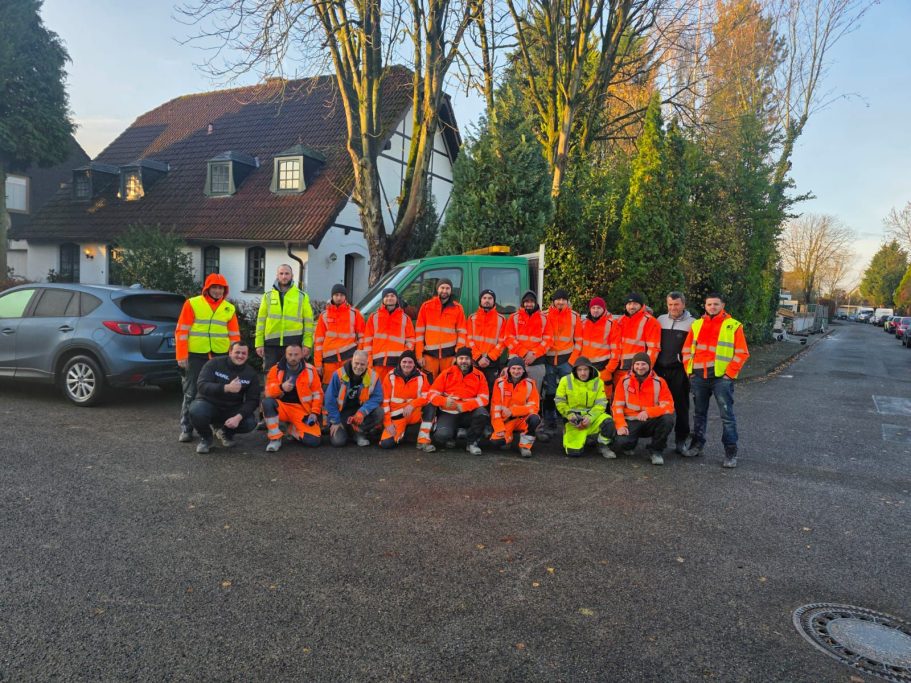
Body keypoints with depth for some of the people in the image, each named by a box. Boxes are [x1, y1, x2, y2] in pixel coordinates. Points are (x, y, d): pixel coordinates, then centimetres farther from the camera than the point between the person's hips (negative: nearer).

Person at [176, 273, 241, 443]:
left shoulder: (229, 308, 9)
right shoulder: (192, 303, 0)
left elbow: (234, 335, 12)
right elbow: (182, 331, -2)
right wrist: (182, 356, -7)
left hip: (220, 356, 3)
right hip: (196, 355, -3)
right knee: (191, 393, 2)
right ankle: (186, 429, 10)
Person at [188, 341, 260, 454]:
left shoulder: (251, 374, -4)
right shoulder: (215, 363, -11)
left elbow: (252, 400, -8)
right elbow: (201, 385, -23)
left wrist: (238, 417, -27)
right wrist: (226, 388, -39)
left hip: (232, 410, 2)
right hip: (209, 403, -2)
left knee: (250, 423, -26)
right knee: (196, 411, -36)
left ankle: (226, 433, 10)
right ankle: (205, 438, -1)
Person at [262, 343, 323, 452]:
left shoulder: (310, 370, -1)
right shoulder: (275, 369, -2)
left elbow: (317, 394, 4)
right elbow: (268, 392, -10)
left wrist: (315, 412, -8)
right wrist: (281, 387, -31)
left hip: (302, 410, 0)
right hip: (282, 407, 0)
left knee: (314, 441, -20)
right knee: (267, 402, -34)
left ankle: (294, 430, 15)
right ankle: (275, 438, -17)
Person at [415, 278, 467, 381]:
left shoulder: (457, 308, 6)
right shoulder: (426, 306, 6)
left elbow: (461, 332, 4)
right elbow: (419, 331, 5)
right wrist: (419, 355, 0)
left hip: (450, 353, 0)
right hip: (430, 353, 0)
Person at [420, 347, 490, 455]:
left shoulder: (479, 375, -2)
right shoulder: (447, 373, -3)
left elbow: (484, 398, -8)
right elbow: (432, 394, -5)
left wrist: (464, 406, -22)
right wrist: (444, 401, -26)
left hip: (468, 413, 1)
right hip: (448, 413, -1)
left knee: (482, 413, -31)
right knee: (441, 436, -28)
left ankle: (472, 443, -5)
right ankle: (451, 436, 12)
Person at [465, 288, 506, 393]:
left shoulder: (501, 319, 8)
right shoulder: (472, 318, 10)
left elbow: (502, 342, 1)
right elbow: (469, 340, 3)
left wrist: (489, 358, -9)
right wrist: (478, 358, -9)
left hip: (493, 363, -1)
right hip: (475, 362, 1)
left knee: (492, 391, -2)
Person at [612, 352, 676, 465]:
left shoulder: (659, 382, -2)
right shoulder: (624, 381, -1)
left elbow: (668, 406, -11)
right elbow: (617, 406, -2)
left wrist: (648, 412, -28)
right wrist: (620, 425, -17)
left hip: (651, 422, 1)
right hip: (631, 422, -1)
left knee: (668, 419, -30)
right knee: (622, 443, -29)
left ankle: (656, 451, -7)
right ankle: (628, 447, 13)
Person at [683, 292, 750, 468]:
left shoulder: (733, 326, -1)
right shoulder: (697, 325, 11)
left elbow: (742, 353, -3)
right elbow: (687, 349, 15)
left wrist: (730, 373, -9)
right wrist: (690, 370, 5)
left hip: (721, 377, -4)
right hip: (698, 376, 4)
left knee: (727, 415, -3)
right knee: (699, 412, 14)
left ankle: (731, 452, 3)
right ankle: (697, 445, 27)